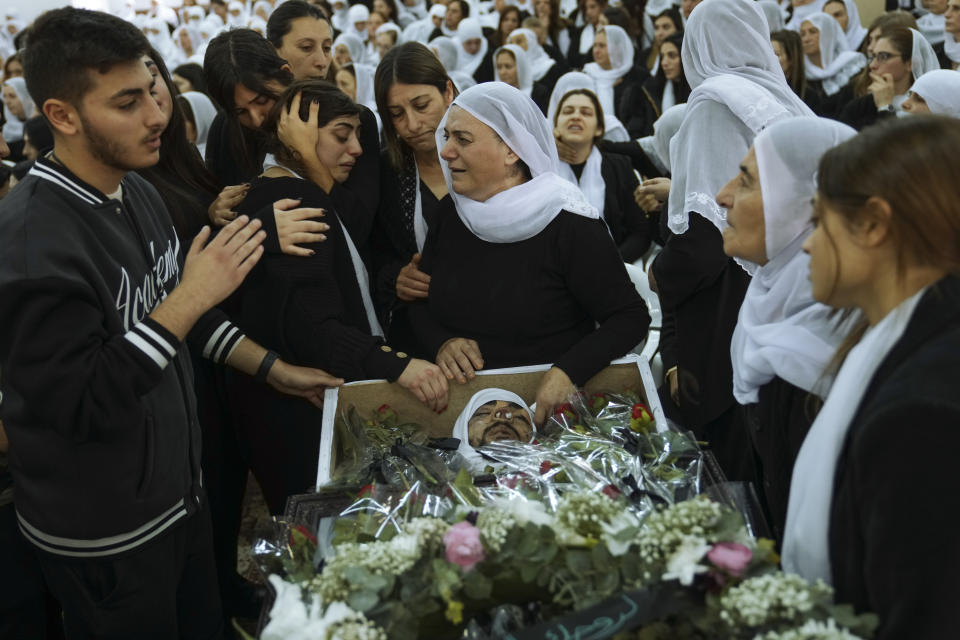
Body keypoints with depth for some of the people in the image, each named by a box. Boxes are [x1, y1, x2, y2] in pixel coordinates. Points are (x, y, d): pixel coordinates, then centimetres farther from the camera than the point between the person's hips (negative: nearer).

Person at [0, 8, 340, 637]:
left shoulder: (138, 192, 1)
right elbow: (77, 405, -28)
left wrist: (275, 368, 13)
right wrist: (189, 299, -29)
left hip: (181, 486, 8)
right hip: (105, 535, -8)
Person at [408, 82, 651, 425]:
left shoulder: (569, 226, -10)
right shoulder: (447, 218, 6)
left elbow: (631, 317, -9)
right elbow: (419, 303, 18)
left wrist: (568, 372, -24)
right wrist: (441, 343, -4)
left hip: (550, 410, -3)